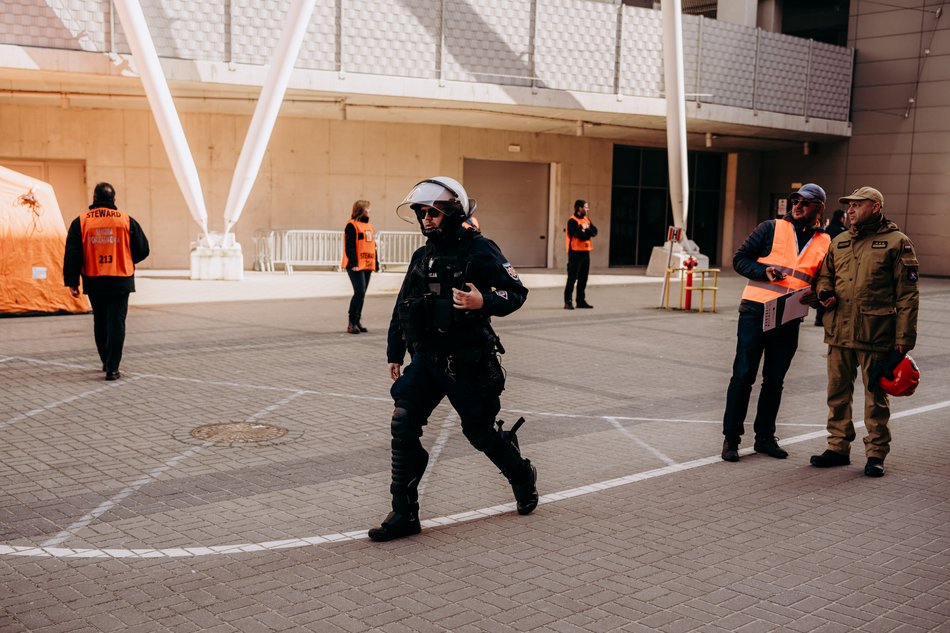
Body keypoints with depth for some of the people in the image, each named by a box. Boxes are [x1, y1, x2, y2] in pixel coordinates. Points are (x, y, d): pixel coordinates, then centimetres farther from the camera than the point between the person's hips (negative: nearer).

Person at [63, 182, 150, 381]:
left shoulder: (81, 222, -1)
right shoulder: (126, 220, -2)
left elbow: (72, 254, -3)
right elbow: (142, 250, 2)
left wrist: (72, 282, 2)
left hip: (94, 282, 2)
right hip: (120, 282, -2)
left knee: (100, 323, 18)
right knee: (116, 323, 1)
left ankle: (107, 362, 30)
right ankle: (112, 368, -5)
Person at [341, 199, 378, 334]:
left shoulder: (369, 226, 19)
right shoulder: (352, 226, -7)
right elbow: (349, 247, -13)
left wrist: (376, 262, 19)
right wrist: (353, 263, -19)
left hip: (367, 265, 8)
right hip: (356, 266, -8)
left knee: (361, 294, 10)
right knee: (359, 292, -14)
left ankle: (357, 321, 16)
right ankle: (352, 323, -7)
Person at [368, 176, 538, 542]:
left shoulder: (478, 250, -9)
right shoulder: (422, 257, 10)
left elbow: (517, 292, -12)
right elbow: (402, 308, 18)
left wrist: (483, 302, -30)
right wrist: (394, 354, 20)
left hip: (468, 360, -5)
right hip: (426, 357, 6)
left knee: (480, 431, 7)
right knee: (403, 425, -8)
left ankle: (523, 478, 38)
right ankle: (404, 515, 0)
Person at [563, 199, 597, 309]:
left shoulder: (587, 219, 15)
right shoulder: (572, 221, -10)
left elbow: (594, 232, 3)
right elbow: (579, 235, -20)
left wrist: (586, 229, -13)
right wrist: (587, 232, -3)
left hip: (585, 252, 8)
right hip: (576, 252, -8)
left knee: (583, 278, 11)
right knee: (572, 278, -8)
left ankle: (581, 300, 17)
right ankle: (568, 302, -7)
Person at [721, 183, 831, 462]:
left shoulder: (825, 243, 10)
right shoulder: (771, 228, 2)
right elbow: (740, 259, 2)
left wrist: (816, 295, -5)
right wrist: (765, 271, -15)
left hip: (789, 321, 3)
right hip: (755, 313, -3)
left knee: (775, 381, 11)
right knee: (743, 376, -2)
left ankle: (765, 437, 23)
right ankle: (731, 438, 6)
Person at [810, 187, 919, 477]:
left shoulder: (896, 242, -1)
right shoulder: (839, 242, 15)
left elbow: (907, 294, -4)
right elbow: (825, 275, 26)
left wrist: (904, 336, -9)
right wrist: (824, 292, 1)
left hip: (875, 333, -5)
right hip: (839, 330, 5)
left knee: (875, 395, 3)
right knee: (838, 392, 11)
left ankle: (876, 454, 14)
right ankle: (838, 448, 22)